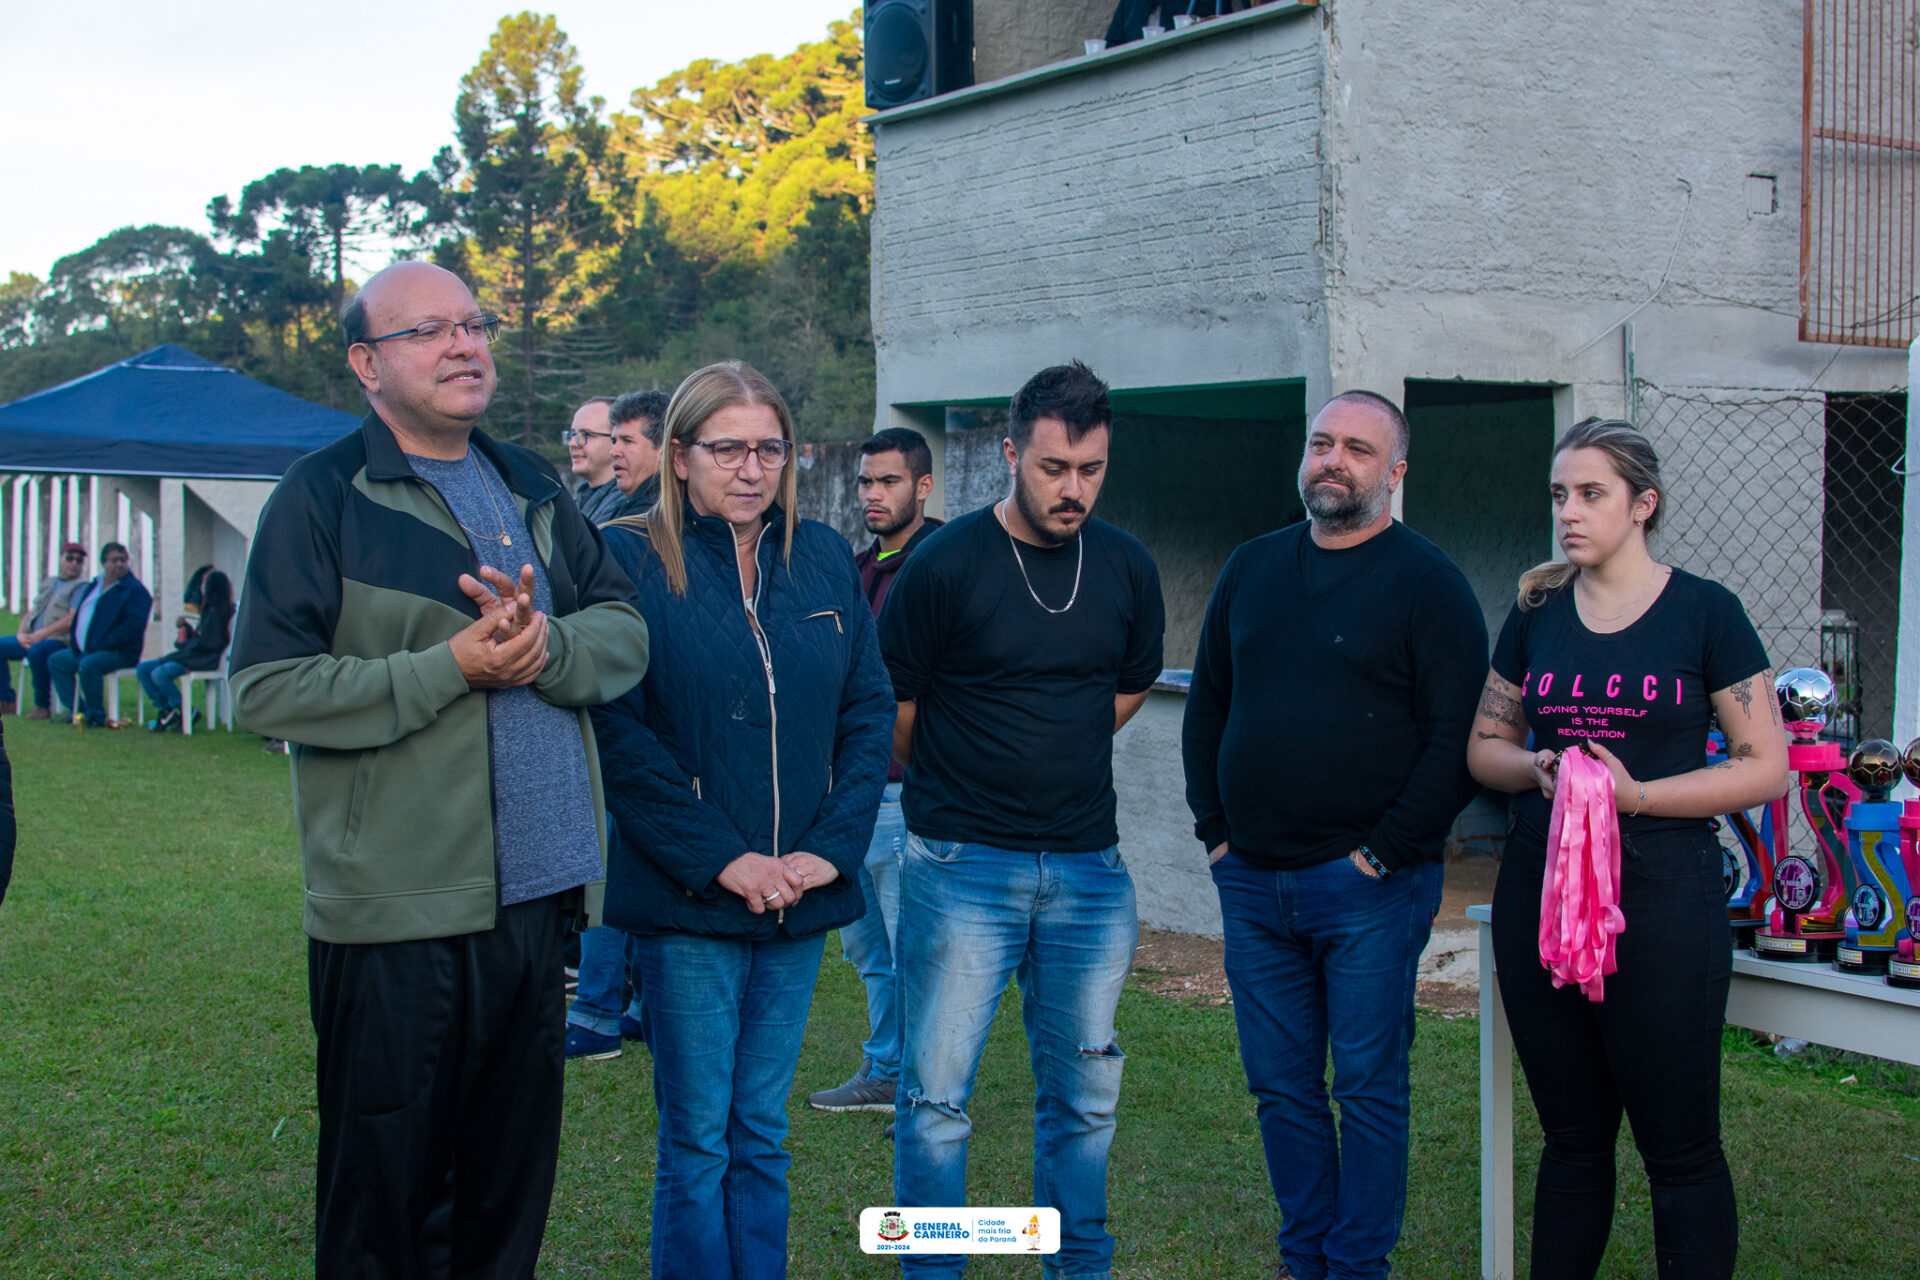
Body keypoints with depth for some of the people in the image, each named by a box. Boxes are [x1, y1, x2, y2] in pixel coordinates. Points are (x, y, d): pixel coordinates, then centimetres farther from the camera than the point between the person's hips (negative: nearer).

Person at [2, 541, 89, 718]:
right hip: (33, 639, 9)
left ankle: (43, 706, -25)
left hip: (61, 641, -9)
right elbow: (31, 613, 22)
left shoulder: (82, 586, -4)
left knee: (36, 650, -37)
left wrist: (40, 635, -17)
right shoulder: (48, 582, 21)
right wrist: (22, 634, 2)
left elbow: (71, 621, -15)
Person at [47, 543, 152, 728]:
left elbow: (134, 625, -19)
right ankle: (78, 710, 5)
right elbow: (78, 615, 23)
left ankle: (96, 716, -20)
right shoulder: (93, 586, 17)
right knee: (55, 660, 8)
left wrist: (104, 644, -22)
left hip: (120, 654, -9)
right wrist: (75, 642, 6)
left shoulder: (135, 590, -7)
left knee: (88, 665, -33)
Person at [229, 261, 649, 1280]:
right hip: (397, 904, -5)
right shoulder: (322, 496, -5)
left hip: (538, 894, 6)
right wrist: (453, 667, -18)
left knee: (514, 1175, 16)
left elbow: (626, 632, 7)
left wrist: (542, 644, -15)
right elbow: (265, 690, -13)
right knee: (383, 1187, 5)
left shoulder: (531, 488, 14)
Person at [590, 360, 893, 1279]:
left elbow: (869, 710, 7)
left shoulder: (824, 558, 8)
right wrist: (720, 858, -16)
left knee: (762, 1135, 13)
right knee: (696, 1141, 4)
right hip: (686, 899, -4)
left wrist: (832, 846, -5)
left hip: (802, 900, 4)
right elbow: (617, 730, -12)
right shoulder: (630, 559, -6)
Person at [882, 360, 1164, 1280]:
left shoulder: (1127, 569, 4)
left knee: (1085, 1093, 12)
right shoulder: (945, 564, -9)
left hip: (1089, 867, 4)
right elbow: (891, 706, 0)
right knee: (937, 1096, -1)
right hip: (961, 866, -4)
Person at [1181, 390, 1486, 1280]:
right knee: (1280, 1087, 11)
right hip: (1252, 881, 5)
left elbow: (1456, 740, -9)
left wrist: (1381, 854, -12)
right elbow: (1205, 707, 18)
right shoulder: (1251, 570, 12)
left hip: (1365, 888, -5)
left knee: (1368, 1087, 2)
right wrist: (1215, 831, 9)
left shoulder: (1427, 582, -4)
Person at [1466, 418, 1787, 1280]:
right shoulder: (1535, 613, 9)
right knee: (1571, 1135, 14)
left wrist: (1636, 794, -16)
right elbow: (1485, 746, 16)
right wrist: (1537, 769, -7)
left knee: (1680, 1145, 1)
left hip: (1662, 893, -4)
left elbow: (1767, 766, -4)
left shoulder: (1704, 612, -3)